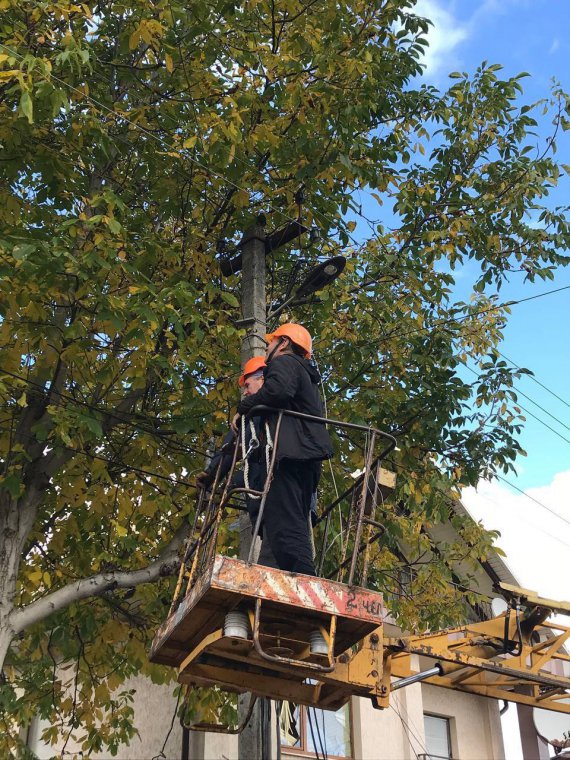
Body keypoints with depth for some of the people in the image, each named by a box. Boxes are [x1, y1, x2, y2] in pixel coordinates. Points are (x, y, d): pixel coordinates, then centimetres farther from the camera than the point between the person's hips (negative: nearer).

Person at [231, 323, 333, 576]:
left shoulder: (284, 362, 5)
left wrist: (243, 407, -5)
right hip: (308, 458, 10)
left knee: (284, 526, -19)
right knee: (296, 526, 5)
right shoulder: (307, 378, 35)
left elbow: (278, 390, -17)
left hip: (290, 454, -10)